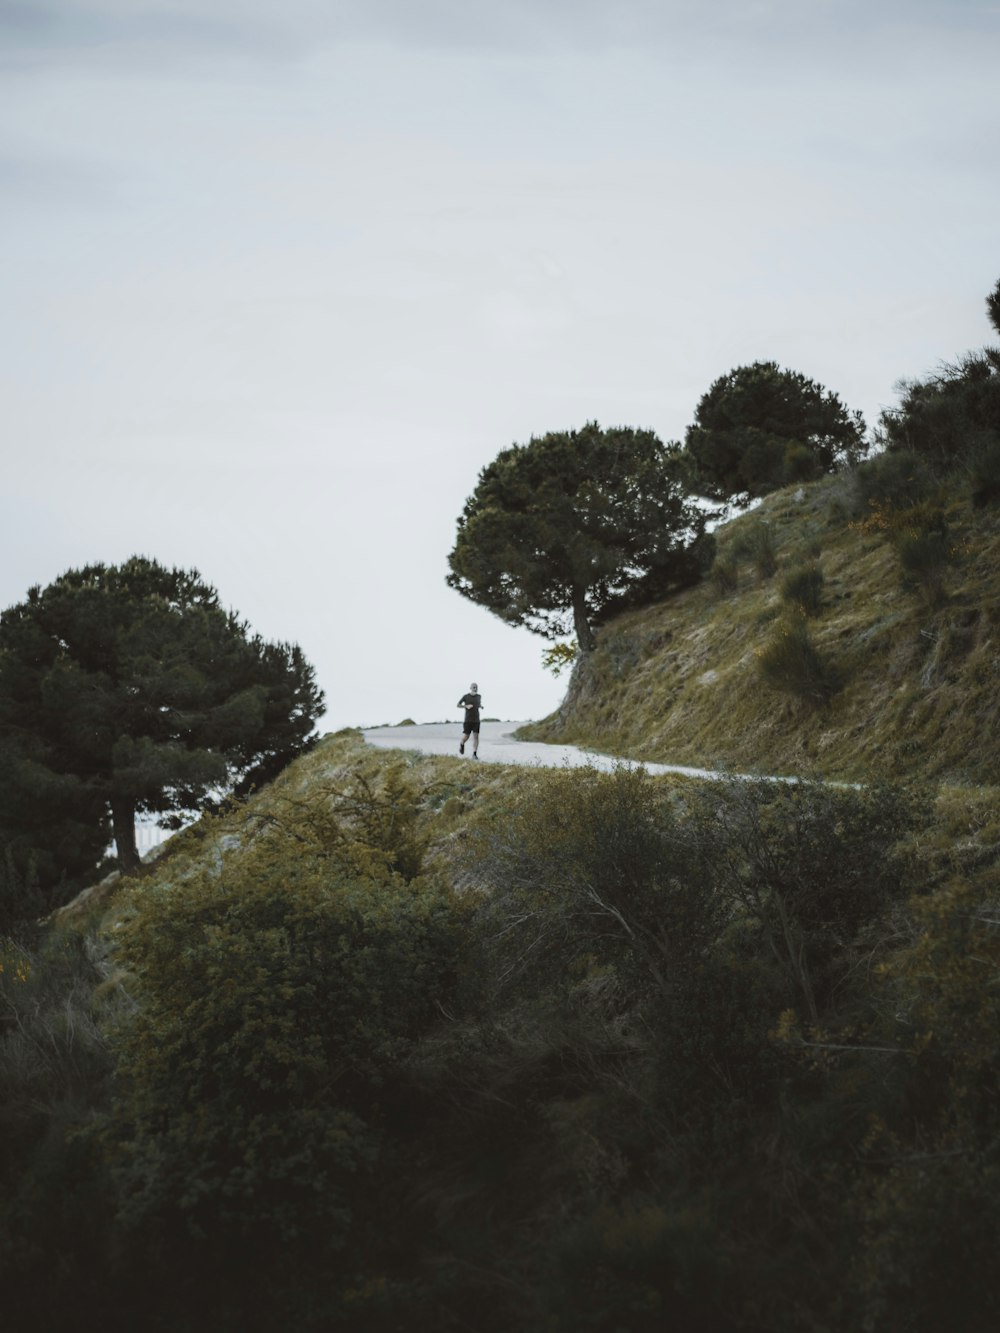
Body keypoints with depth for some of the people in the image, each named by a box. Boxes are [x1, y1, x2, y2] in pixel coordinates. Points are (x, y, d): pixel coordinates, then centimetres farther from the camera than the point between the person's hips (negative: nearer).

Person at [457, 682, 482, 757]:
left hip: (476, 720, 2)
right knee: (466, 736, -3)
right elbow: (457, 705, 1)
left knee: (476, 736, -9)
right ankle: (462, 744, 33)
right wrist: (466, 706, -15)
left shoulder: (479, 696, 8)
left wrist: (481, 706, 3)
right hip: (468, 720, -2)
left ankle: (474, 754, -10)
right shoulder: (465, 696, -3)